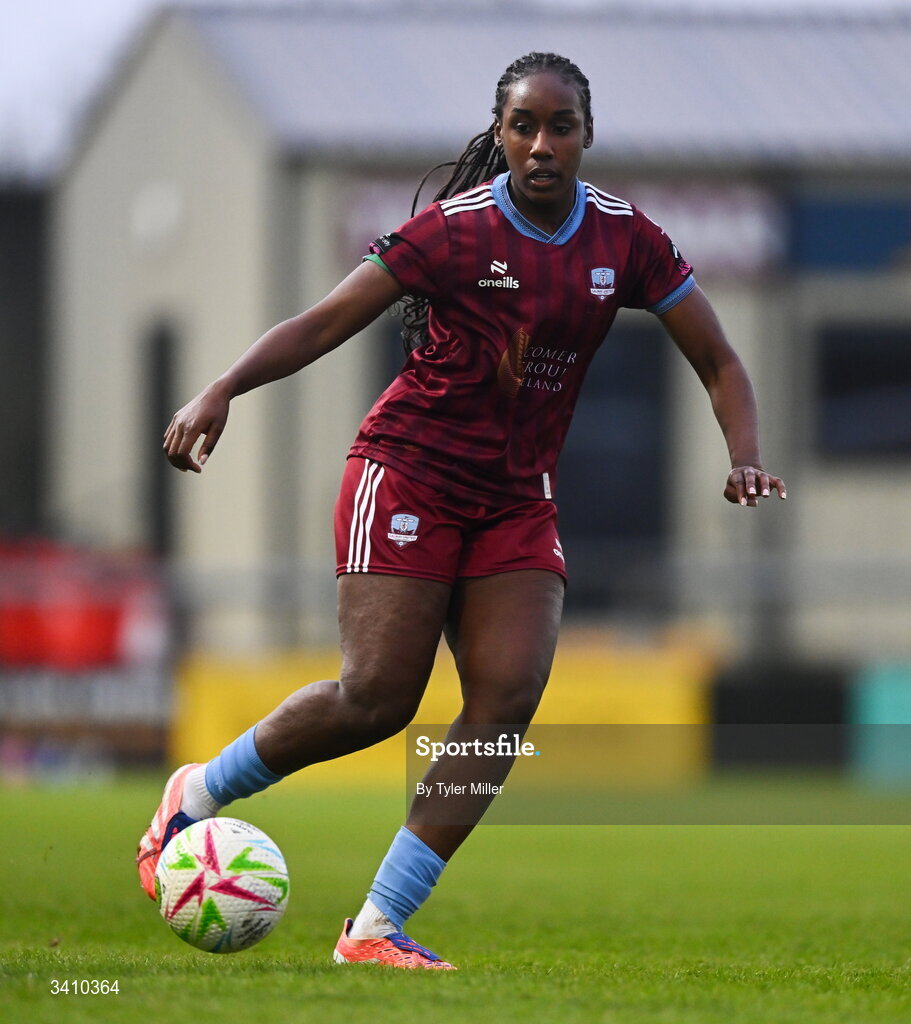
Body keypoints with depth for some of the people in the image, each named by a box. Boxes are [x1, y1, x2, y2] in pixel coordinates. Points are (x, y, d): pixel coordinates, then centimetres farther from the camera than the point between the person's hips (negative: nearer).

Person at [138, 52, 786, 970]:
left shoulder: (624, 239, 0)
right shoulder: (458, 229, -12)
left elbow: (717, 361, 7)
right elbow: (327, 321, -12)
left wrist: (745, 459, -11)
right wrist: (221, 392, -25)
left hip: (516, 498, 5)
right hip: (407, 473, -5)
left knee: (510, 696, -14)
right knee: (377, 698, -14)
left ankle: (377, 928, -11)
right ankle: (197, 793, 13)